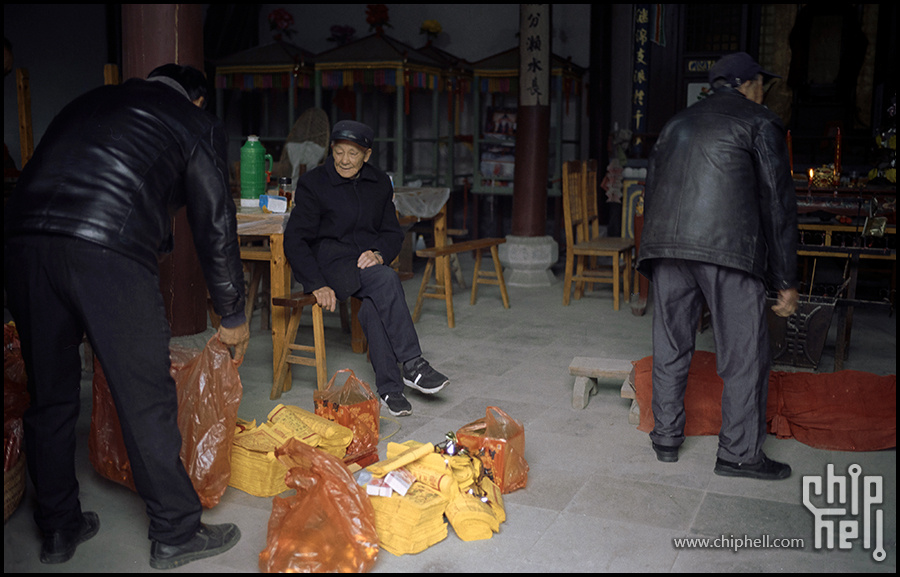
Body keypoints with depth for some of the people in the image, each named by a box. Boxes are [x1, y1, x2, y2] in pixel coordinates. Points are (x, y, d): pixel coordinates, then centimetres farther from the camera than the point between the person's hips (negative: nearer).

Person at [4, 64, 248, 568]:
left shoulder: (88, 103, 32)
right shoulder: (197, 124, 17)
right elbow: (215, 226, 13)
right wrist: (234, 317, 25)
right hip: (107, 249, -6)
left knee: (50, 395, 18)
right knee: (147, 398, 6)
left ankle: (59, 528, 33)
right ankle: (176, 533, 19)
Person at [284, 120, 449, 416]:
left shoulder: (380, 183, 11)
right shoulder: (313, 183, -2)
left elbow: (393, 232, 17)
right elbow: (295, 240, -5)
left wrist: (379, 253, -7)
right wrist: (318, 285, -16)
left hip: (368, 261, 4)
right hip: (330, 263, -4)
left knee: (374, 306, -32)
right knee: (386, 279, -34)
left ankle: (389, 386, -28)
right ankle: (411, 364, -30)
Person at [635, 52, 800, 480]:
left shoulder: (676, 123, 24)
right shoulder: (760, 122, 8)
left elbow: (651, 190, 23)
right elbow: (777, 201, 3)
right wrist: (786, 280, 4)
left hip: (665, 245, 6)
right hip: (729, 248, -5)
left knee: (670, 346, 12)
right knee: (744, 353, 3)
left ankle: (666, 439, 20)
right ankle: (740, 453, 7)